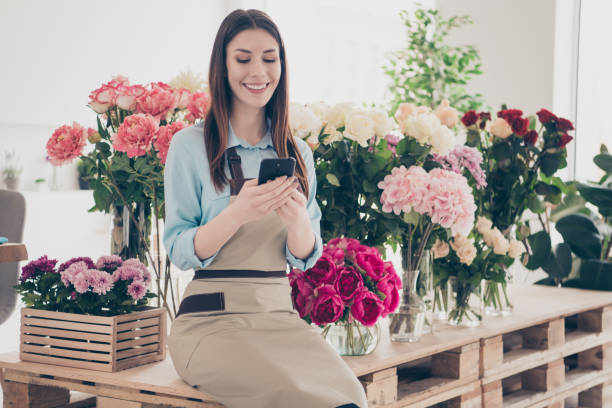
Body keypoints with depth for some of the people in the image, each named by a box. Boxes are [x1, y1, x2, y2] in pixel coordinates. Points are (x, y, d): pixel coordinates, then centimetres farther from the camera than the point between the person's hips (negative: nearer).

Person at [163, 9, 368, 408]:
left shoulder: (297, 153, 13)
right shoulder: (191, 145, 1)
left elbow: (305, 258, 11)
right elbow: (180, 252, -3)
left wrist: (297, 219, -12)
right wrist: (237, 214, -21)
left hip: (280, 315, 4)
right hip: (211, 318, -4)